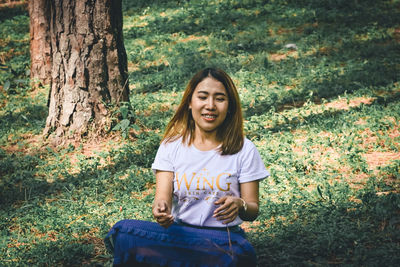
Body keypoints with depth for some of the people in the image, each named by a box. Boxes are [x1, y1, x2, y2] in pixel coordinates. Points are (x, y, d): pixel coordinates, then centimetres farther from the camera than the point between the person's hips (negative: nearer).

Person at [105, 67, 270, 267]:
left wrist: (239, 205, -23)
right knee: (125, 231, -27)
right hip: (178, 233, 2)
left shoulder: (244, 150, 2)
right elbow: (163, 196, -4)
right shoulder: (172, 145, 7)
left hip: (224, 240, -2)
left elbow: (253, 211, 2)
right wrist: (161, 208, -29)